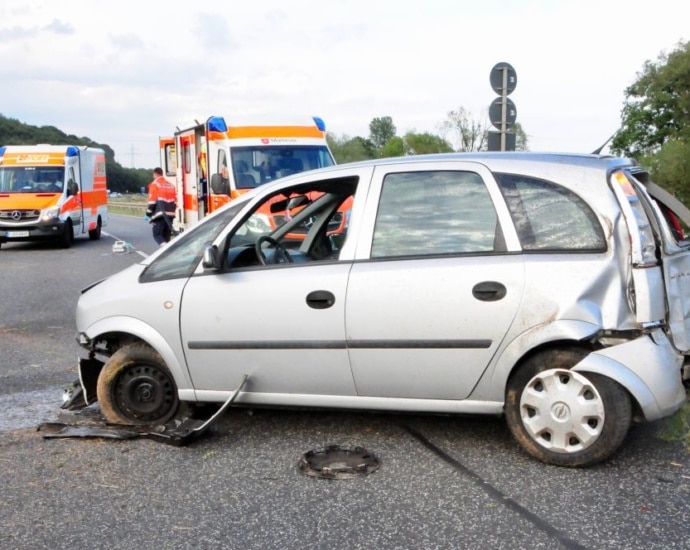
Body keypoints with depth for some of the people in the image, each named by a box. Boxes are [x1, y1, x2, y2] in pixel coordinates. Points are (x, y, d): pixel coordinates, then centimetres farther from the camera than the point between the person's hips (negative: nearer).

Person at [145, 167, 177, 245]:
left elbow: (152, 201, -9)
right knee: (166, 236, 13)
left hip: (160, 214, -6)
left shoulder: (155, 184, -4)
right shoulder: (171, 185, 16)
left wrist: (148, 213, 0)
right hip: (170, 214, 6)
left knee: (157, 234, -2)